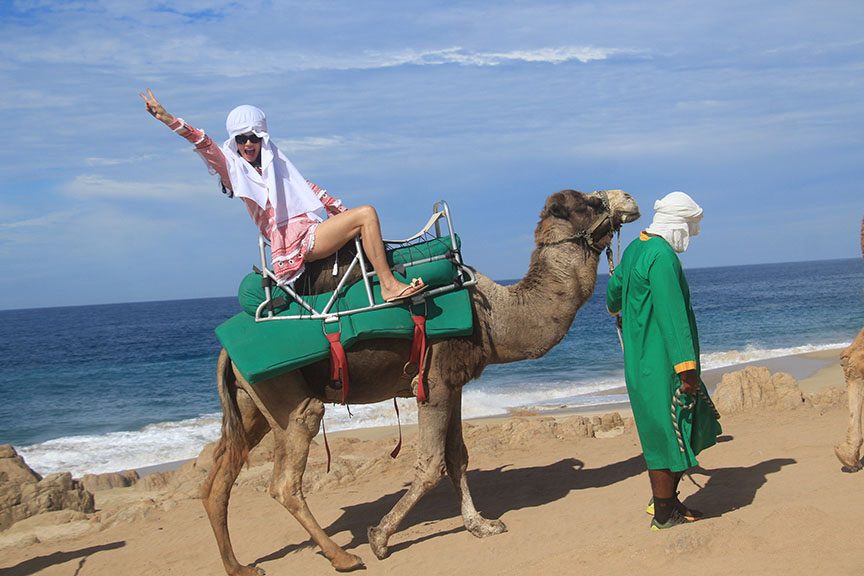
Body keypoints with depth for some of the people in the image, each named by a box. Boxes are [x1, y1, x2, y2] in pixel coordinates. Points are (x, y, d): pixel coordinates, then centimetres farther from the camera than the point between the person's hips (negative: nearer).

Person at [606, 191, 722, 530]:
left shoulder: (635, 248, 13)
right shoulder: (662, 255, -18)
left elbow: (615, 285, 33)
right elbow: (672, 315, -24)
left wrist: (614, 307, 56)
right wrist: (686, 367, -23)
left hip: (641, 360, 10)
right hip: (661, 363, -10)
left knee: (691, 424, 17)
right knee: (667, 430, -2)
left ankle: (664, 498, 24)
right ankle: (665, 514, 6)